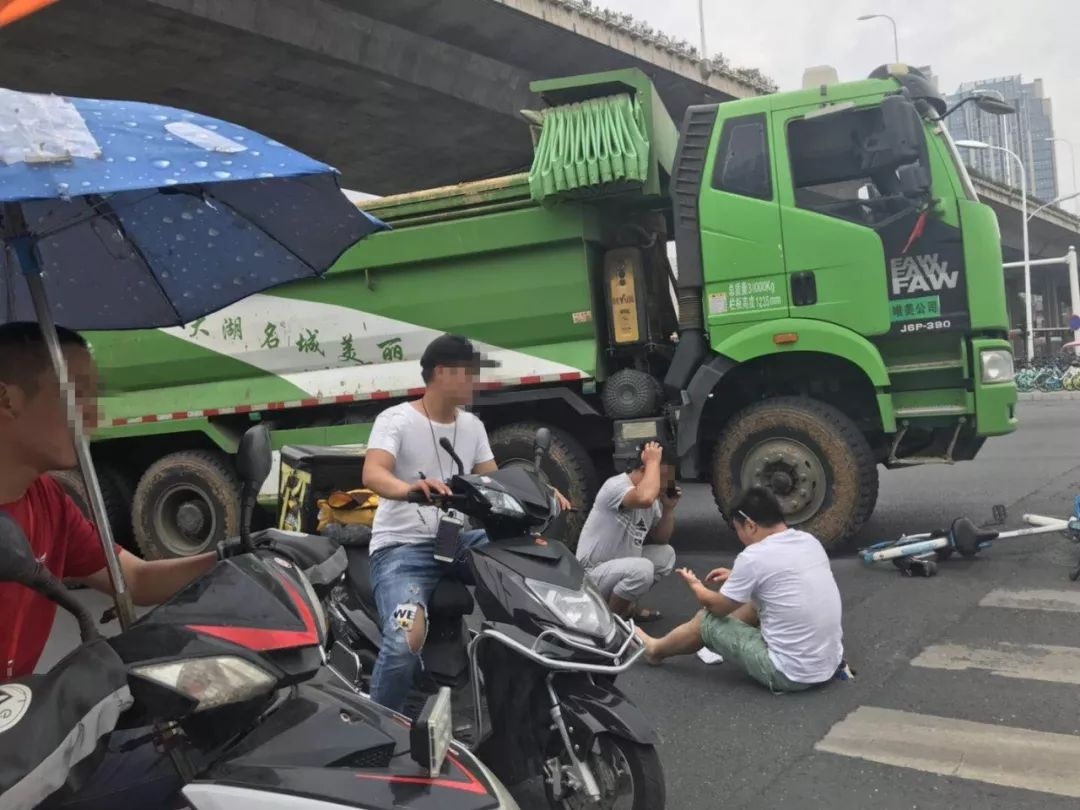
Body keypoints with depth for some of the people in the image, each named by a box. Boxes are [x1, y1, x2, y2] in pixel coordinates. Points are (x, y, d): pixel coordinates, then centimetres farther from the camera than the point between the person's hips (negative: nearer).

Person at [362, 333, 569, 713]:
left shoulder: (473, 425, 11)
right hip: (402, 546, -6)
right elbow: (372, 474, -26)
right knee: (406, 640, -30)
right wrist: (409, 489, -49)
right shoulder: (396, 420, -9)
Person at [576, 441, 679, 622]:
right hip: (593, 575, -9)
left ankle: (628, 606, 14)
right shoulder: (616, 486, -22)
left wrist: (669, 509, -2)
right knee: (642, 568, -31)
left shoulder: (654, 498, 5)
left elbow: (660, 540, 15)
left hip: (623, 566, 9)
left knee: (666, 554, 8)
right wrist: (654, 461, -30)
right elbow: (645, 498, -46)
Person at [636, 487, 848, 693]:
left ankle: (655, 650, 38)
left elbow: (717, 607, 0)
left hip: (791, 674, -7)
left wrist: (695, 585, 20)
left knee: (706, 620, 10)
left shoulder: (754, 556, -17)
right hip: (830, 664, 7)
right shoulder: (810, 541, 4)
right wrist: (736, 576, 27)